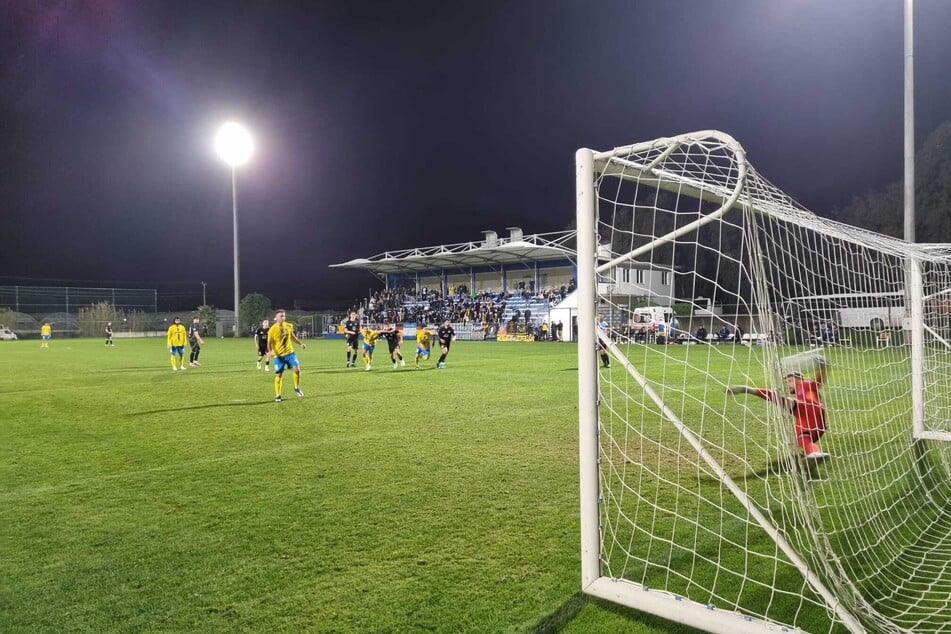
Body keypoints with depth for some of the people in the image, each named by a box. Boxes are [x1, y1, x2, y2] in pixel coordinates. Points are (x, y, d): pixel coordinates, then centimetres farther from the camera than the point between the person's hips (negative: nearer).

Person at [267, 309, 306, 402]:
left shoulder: (289, 326, 3)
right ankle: (278, 396, 14)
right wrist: (270, 351, -26)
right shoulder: (272, 330, -12)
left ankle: (296, 388, 10)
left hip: (290, 352, 3)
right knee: (279, 375, 0)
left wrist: (301, 343, 15)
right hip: (278, 355, -3)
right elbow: (269, 343, -8)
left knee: (297, 369, -13)